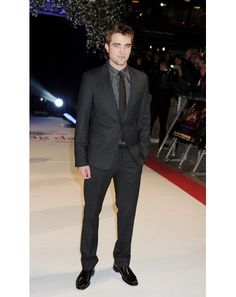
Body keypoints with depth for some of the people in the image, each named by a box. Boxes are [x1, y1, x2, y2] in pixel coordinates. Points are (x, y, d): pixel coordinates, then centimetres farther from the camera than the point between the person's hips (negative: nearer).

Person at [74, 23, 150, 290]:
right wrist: (81, 160, -8)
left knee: (127, 212, 12)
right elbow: (82, 121, -4)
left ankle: (122, 263, 33)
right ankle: (88, 265, 30)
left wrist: (142, 153, 2)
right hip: (99, 157, -2)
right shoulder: (91, 78, -4)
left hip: (131, 158, 3)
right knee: (91, 212, 10)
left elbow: (144, 119, 8)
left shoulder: (141, 79, 4)